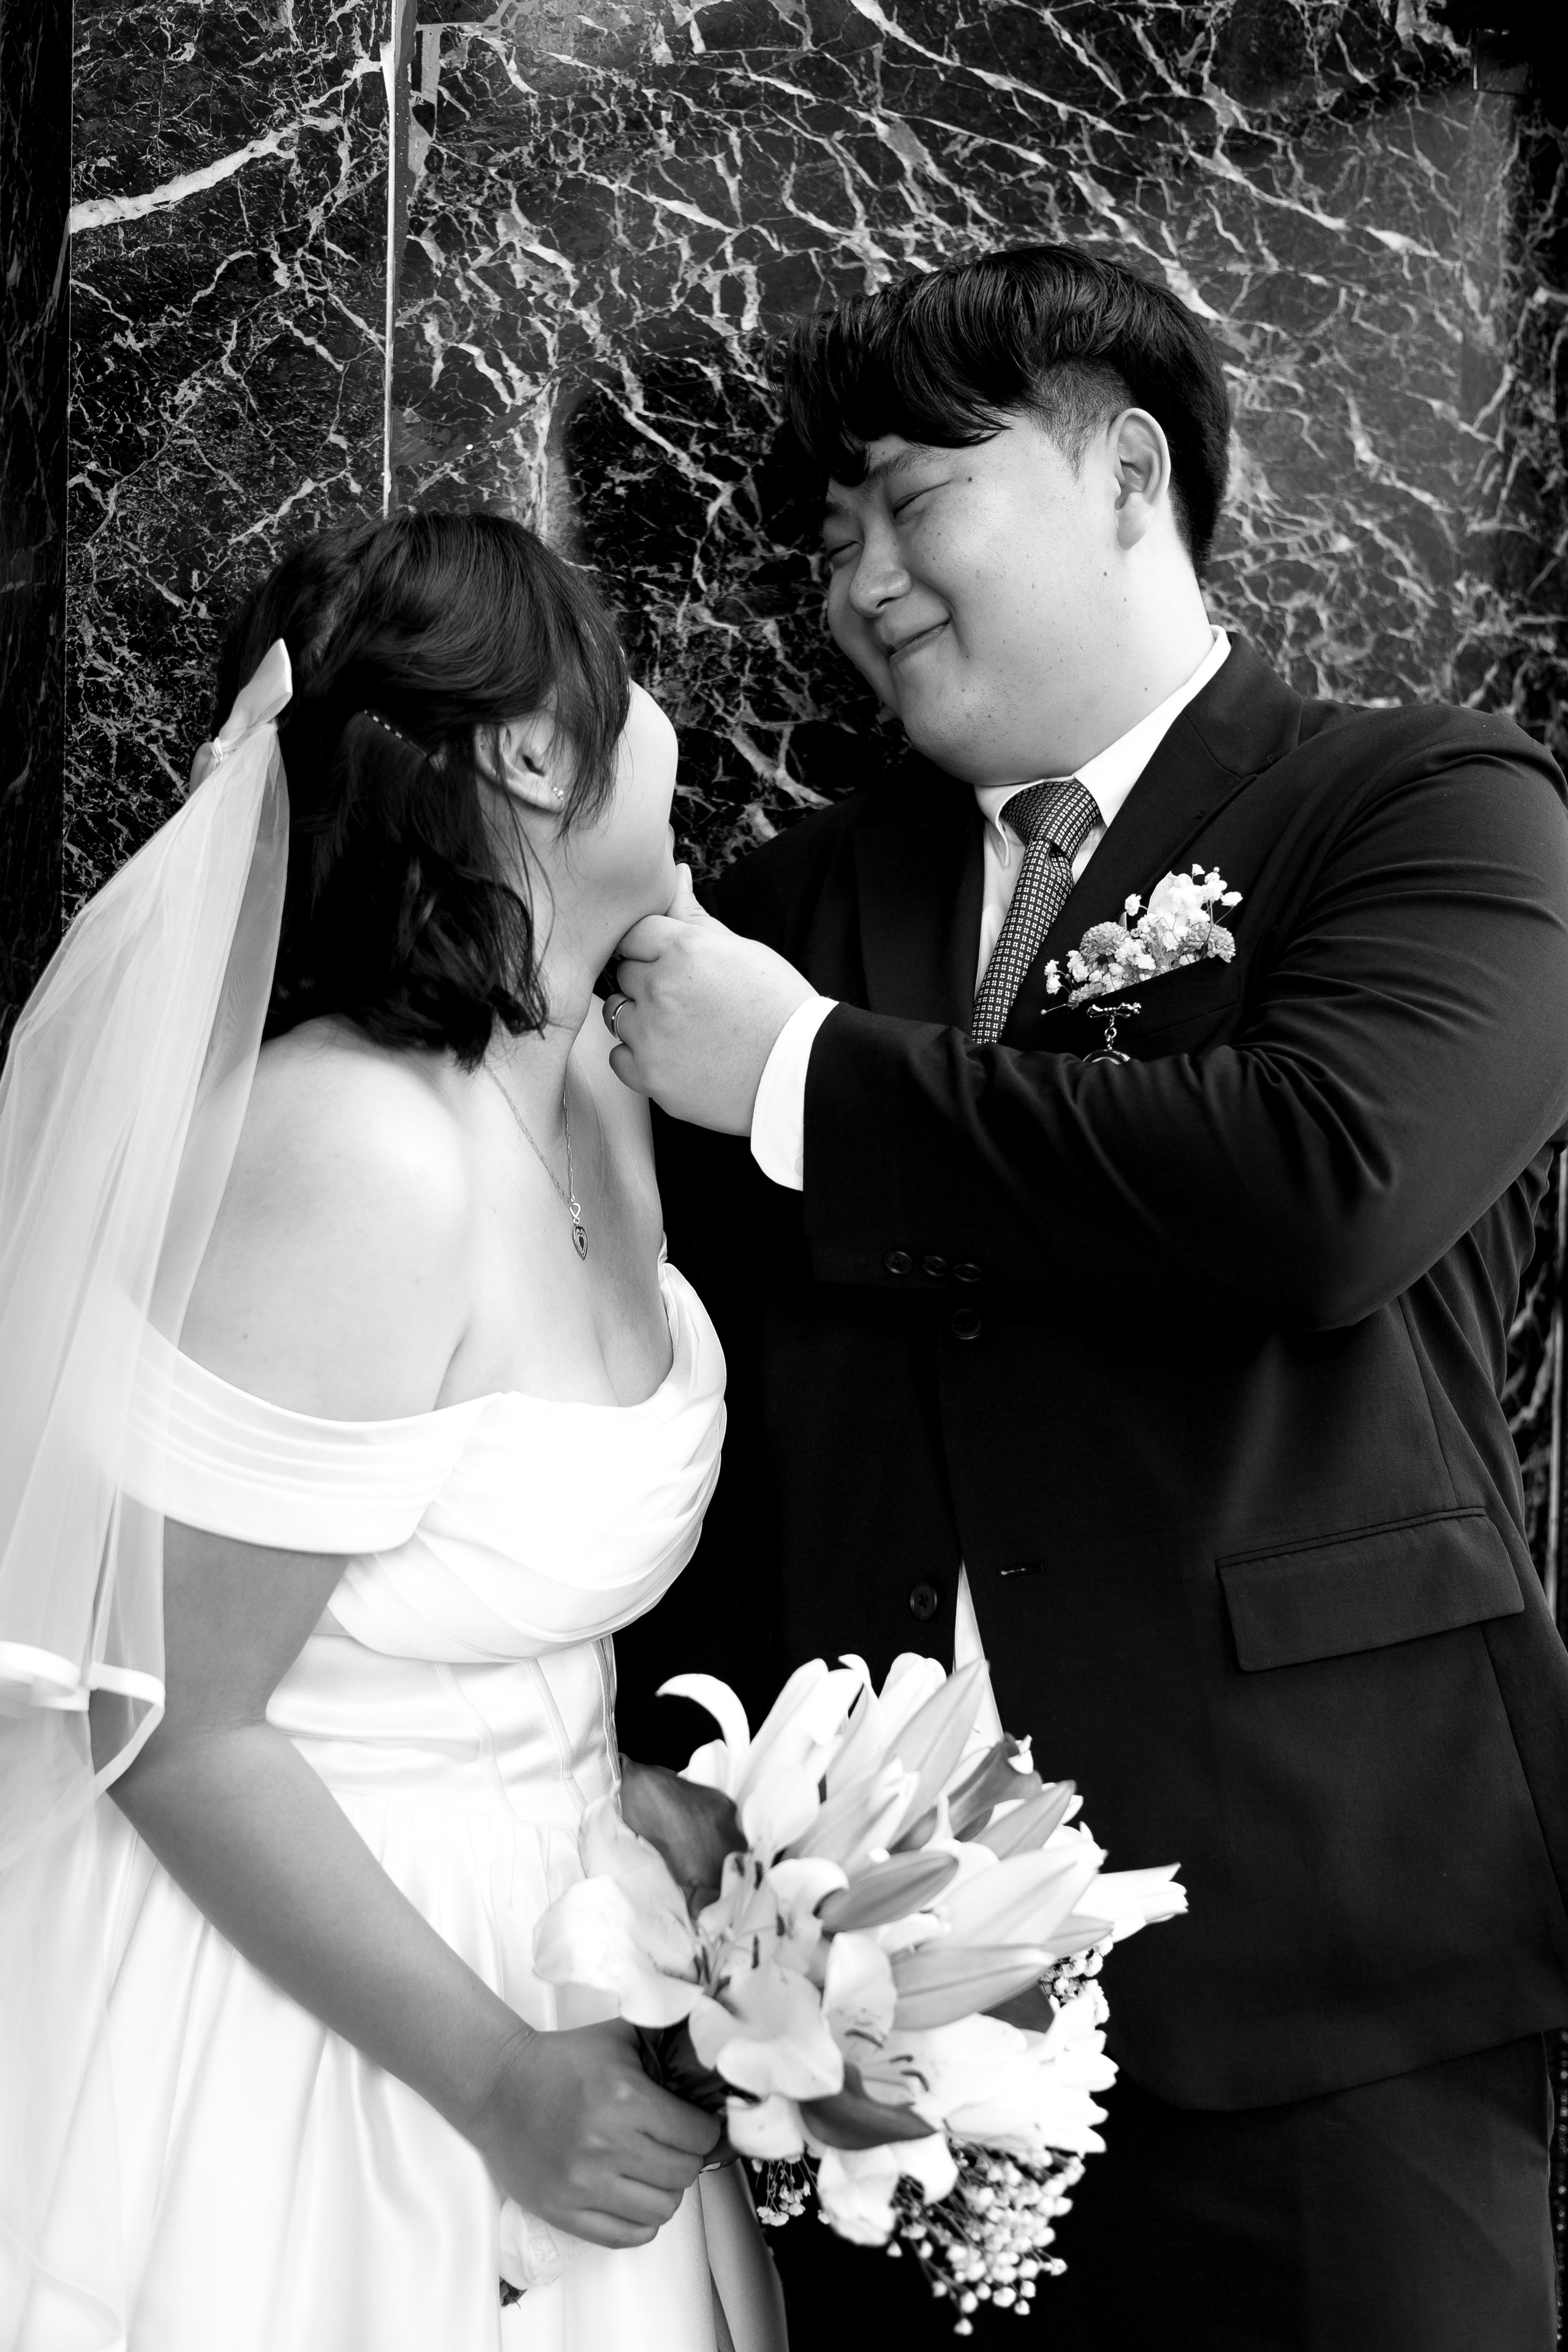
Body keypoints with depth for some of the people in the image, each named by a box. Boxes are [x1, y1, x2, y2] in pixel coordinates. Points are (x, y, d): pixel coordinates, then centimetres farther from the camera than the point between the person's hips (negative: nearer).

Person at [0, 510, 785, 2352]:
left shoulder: (590, 1093, -2)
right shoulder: (358, 1155, -27)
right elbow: (174, 1722, -21)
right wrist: (496, 2077, -17)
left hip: (525, 1952, 8)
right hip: (283, 1979, -8)